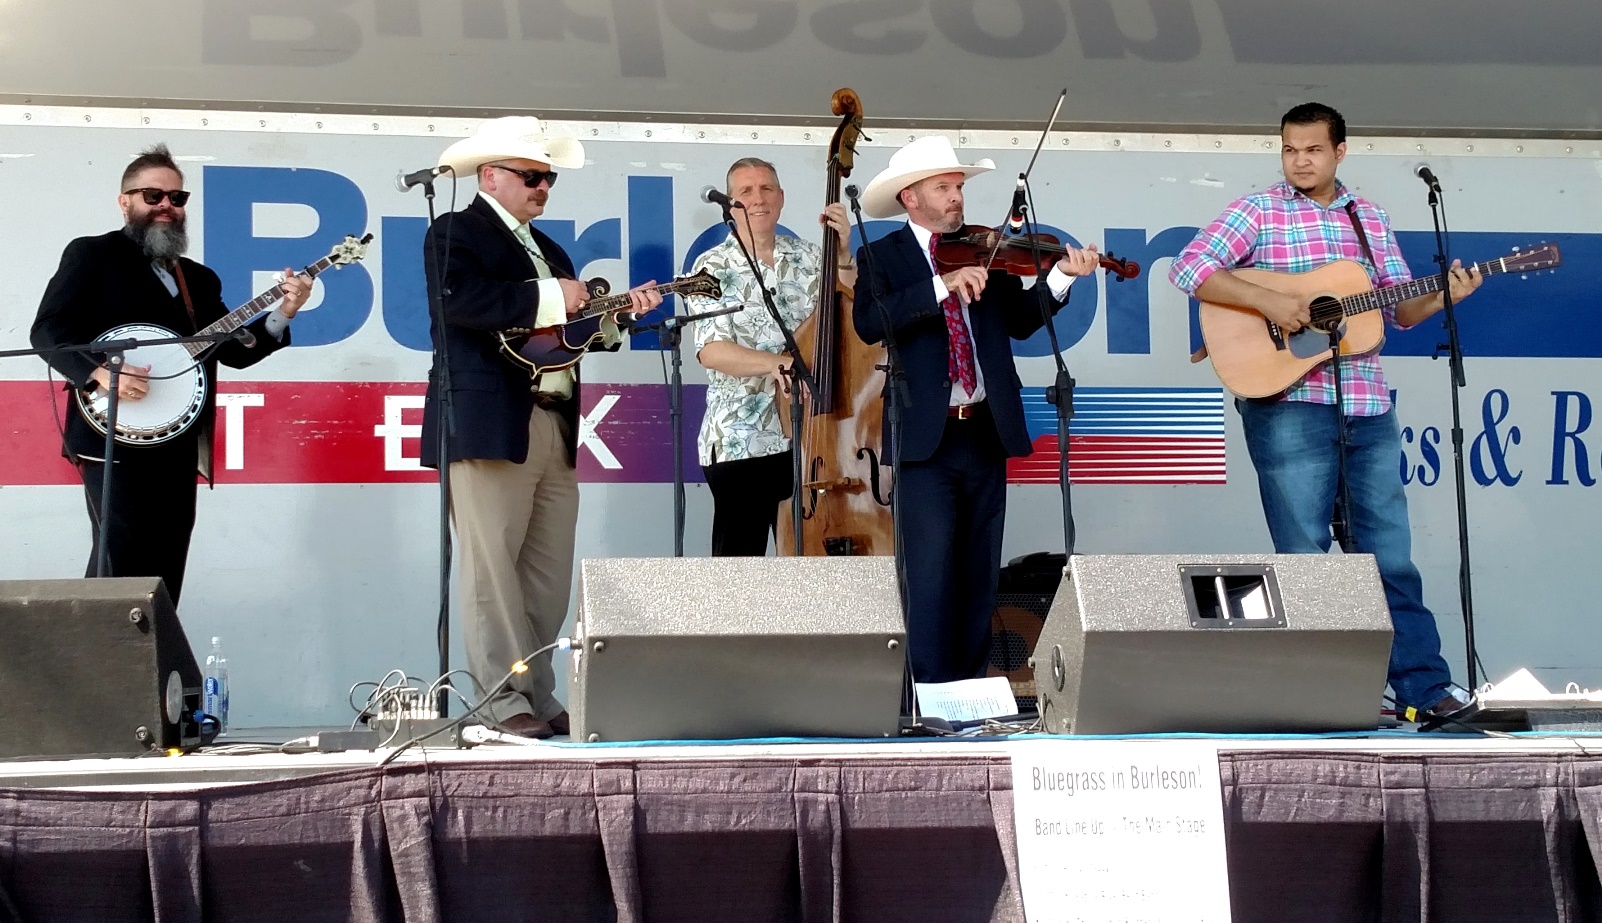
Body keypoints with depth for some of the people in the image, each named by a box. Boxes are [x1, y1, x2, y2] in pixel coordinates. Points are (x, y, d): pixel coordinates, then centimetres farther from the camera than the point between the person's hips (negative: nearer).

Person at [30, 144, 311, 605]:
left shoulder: (201, 280, 21)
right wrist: (100, 372, -24)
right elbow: (48, 329, -8)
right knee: (120, 561, -14)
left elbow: (233, 350, 14)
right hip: (114, 438, -6)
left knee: (165, 571, 7)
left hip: (178, 446, 7)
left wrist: (281, 315, -2)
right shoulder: (92, 255, 2)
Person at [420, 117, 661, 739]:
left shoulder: (549, 250, 25)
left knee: (549, 572, 5)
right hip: (490, 425, -8)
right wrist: (547, 297, -15)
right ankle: (505, 699, -5)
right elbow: (457, 298, -20)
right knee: (491, 565, -7)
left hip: (556, 430, 8)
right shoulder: (454, 233, 1)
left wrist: (618, 312, 9)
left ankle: (539, 696, 9)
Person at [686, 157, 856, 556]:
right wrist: (779, 363, -26)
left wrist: (842, 255, -3)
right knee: (739, 560, 0)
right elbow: (711, 351, -13)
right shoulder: (714, 266, -1)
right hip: (741, 443, -3)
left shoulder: (809, 258, 10)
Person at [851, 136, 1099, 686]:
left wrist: (1059, 278, -14)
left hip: (986, 432, 4)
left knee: (980, 573, 9)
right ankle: (932, 693, -3)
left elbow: (1020, 322, 2)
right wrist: (941, 286, -26)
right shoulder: (881, 258, 1)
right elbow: (868, 324, -18)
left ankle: (972, 685, 16)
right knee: (931, 572, -8)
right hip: (925, 436, -4)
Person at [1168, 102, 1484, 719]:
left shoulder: (1368, 218, 15)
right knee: (1303, 556, 1)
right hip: (1288, 403, -4)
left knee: (1390, 553, 7)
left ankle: (1424, 685, 11)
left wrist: (1443, 296, -4)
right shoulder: (1258, 211, 1)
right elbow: (1188, 269, -10)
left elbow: (1400, 308, 17)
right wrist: (1267, 300, -19)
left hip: (1367, 406, 4)